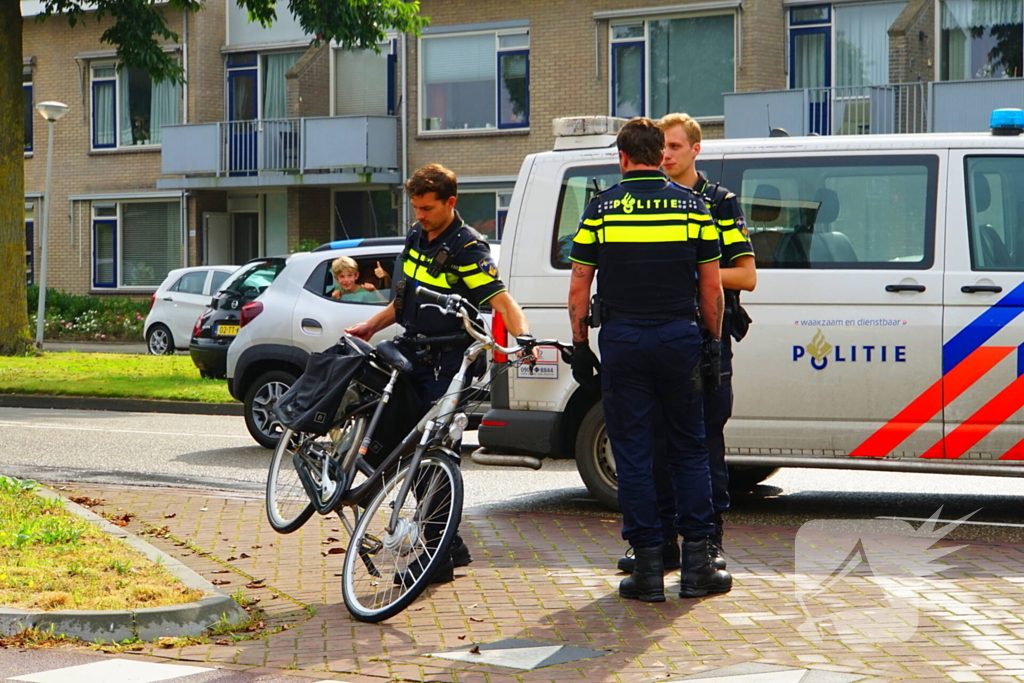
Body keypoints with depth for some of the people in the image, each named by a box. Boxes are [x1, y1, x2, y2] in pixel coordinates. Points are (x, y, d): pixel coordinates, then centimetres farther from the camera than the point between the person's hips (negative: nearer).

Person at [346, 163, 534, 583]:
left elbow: (499, 299, -23)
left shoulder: (467, 249, -12)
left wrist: (522, 334, -39)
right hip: (414, 357, 8)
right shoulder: (415, 238, 12)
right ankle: (451, 546, 21)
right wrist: (371, 326, 16)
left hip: (446, 364, -8)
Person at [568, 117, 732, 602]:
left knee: (632, 454, 4)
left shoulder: (602, 208, 0)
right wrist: (714, 343, 12)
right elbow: (712, 288, 3)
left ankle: (648, 567, 3)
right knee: (689, 450, 11)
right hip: (679, 339, 1)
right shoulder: (692, 206, 3)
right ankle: (696, 564, 9)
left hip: (622, 340, -1)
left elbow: (579, 289, 1)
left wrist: (580, 345, 10)